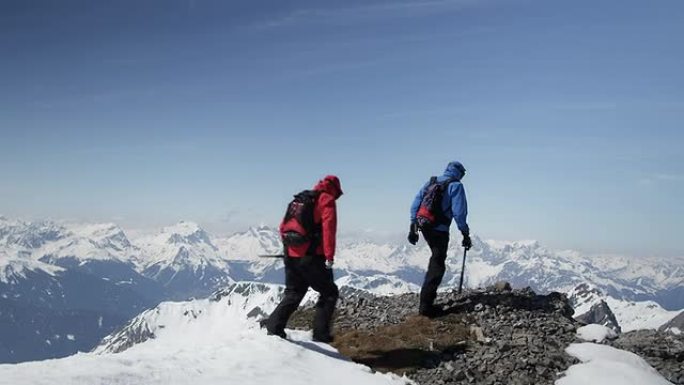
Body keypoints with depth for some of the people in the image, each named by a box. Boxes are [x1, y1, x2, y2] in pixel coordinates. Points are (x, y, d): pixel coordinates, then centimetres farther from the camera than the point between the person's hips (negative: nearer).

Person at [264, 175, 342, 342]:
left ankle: (274, 326, 4)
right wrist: (329, 256, -17)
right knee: (329, 293, 9)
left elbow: (283, 226, 18)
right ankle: (320, 332, 4)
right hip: (311, 257, -6)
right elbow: (328, 227, -15)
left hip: (291, 256, 6)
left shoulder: (298, 200, 18)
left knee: (293, 294, 17)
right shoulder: (327, 200, -3)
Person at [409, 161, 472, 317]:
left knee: (436, 256, 28)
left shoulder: (430, 182, 13)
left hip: (423, 226, 6)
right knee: (437, 265, -1)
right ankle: (425, 305, -5)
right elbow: (459, 212, -12)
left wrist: (413, 228, 14)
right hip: (439, 229, -6)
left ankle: (429, 290, 29)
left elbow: (415, 205, 11)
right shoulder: (456, 186, -4)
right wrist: (466, 234, -5)